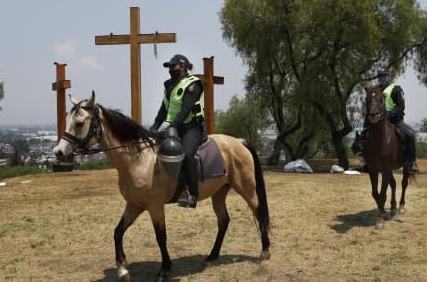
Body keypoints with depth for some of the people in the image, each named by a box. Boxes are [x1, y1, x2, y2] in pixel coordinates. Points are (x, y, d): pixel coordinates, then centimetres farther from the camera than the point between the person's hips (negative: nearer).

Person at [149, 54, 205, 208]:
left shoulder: (192, 84, -9)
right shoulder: (170, 85, 16)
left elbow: (185, 110, -20)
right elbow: (164, 109, 16)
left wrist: (173, 126, -29)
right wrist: (155, 126, 2)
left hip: (192, 128, -9)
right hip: (175, 128, 9)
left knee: (186, 154, -33)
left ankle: (193, 196, -28)